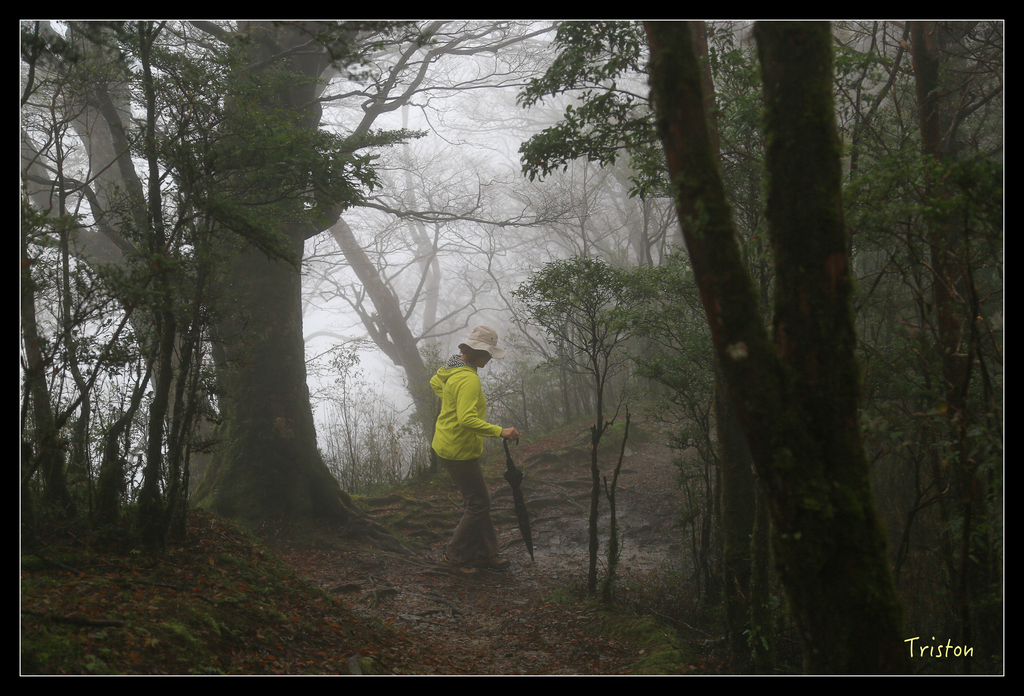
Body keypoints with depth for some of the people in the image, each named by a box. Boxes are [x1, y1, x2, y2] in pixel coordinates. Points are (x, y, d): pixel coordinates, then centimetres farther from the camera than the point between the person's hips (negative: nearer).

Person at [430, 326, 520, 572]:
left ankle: (485, 553, 25)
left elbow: (435, 382, 27)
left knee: (475, 499, 17)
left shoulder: (452, 367, 6)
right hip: (459, 450, -10)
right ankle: (455, 555, 11)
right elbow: (467, 419, -35)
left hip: (445, 444, 11)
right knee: (478, 504, 0)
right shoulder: (469, 379, -26)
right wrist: (500, 431, -33)